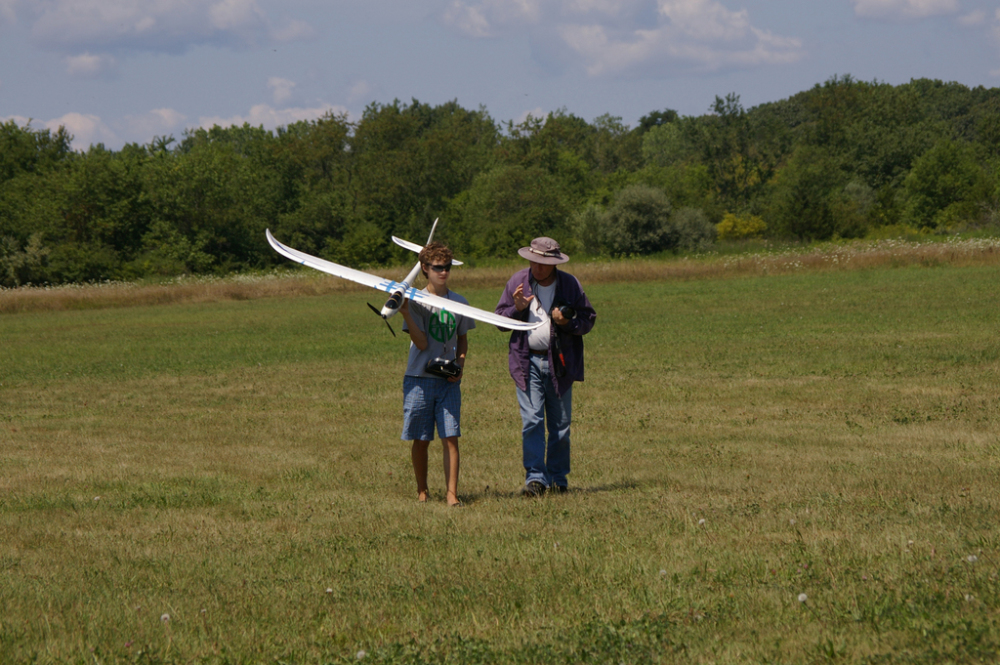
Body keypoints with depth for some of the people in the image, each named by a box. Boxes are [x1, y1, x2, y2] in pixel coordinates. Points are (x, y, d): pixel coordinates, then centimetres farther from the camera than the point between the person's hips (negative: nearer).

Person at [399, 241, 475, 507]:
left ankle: (451, 493, -5)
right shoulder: (416, 302, -4)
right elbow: (421, 343, -12)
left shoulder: (459, 303, 8)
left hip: (449, 381, 2)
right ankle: (422, 492, 18)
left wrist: (460, 366, 2)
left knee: (451, 438, -6)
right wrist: (406, 314, -24)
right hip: (419, 378, -2)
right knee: (421, 440, 5)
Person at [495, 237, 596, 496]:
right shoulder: (518, 282, 2)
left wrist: (567, 322, -15)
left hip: (560, 362, 1)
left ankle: (557, 478, 17)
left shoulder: (570, 285, 1)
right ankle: (535, 477, -8)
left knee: (560, 424, 6)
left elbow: (588, 319, 5)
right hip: (528, 361, 0)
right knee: (531, 421, -10)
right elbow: (499, 319, 8)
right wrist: (517, 309, -13)